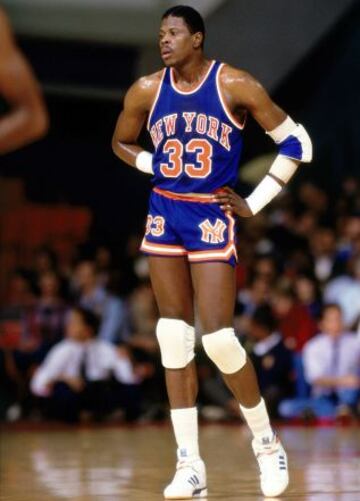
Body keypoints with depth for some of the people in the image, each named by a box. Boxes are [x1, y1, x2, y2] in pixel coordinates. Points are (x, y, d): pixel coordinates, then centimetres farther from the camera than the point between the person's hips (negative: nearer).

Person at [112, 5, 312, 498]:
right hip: (165, 215, 4)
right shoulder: (146, 91, 1)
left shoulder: (235, 86, -10)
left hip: (212, 217, -4)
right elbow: (121, 142, 20)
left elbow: (296, 143, -4)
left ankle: (267, 442, 11)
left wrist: (254, 204, -6)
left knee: (218, 337, -11)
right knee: (173, 337, 0)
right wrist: (158, 167, 3)